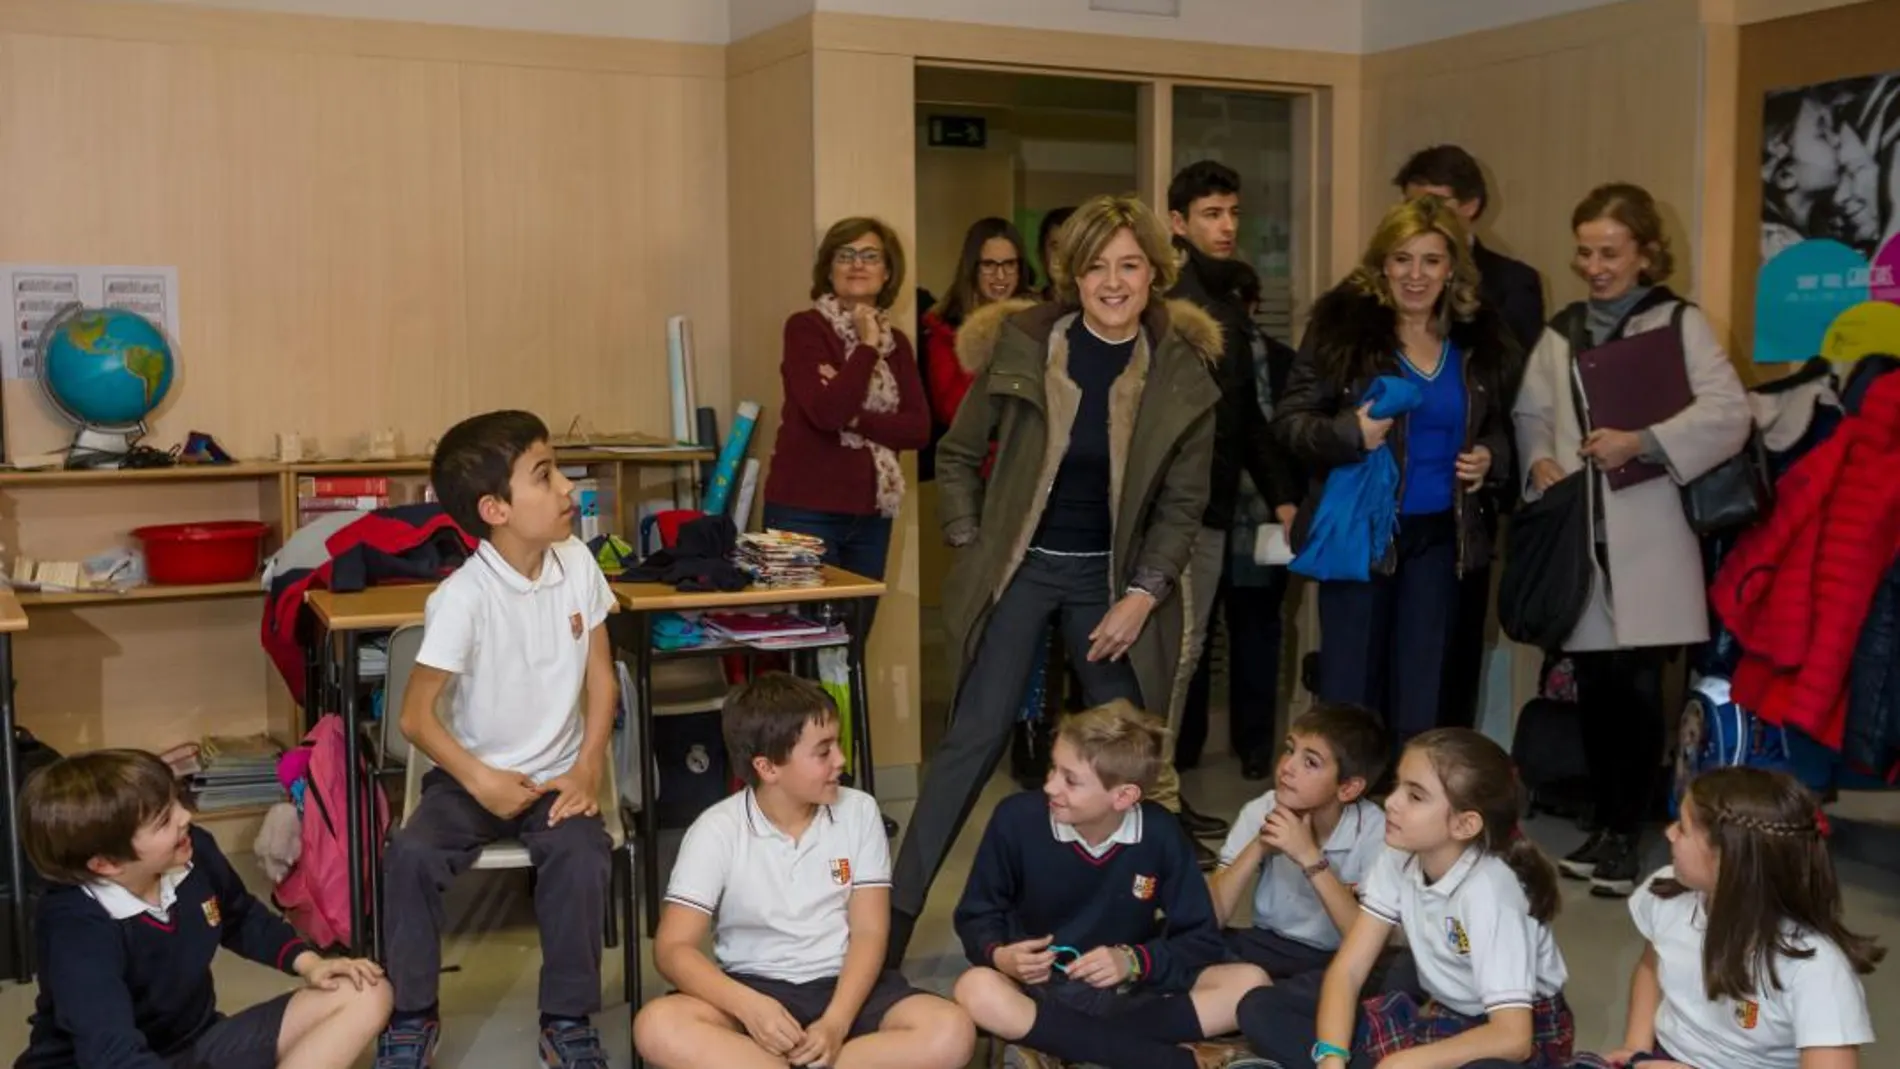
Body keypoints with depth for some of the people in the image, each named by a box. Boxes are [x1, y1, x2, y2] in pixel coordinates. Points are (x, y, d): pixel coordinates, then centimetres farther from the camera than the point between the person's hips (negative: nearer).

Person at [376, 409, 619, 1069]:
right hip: (472, 773, -2)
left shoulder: (576, 562, -4)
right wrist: (480, 781, -21)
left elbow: (600, 675, 3)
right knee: (412, 854, -27)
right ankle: (413, 1016, -3)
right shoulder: (463, 598, -18)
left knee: (581, 856, -27)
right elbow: (416, 716, -14)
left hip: (556, 774, 2)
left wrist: (588, 767, -8)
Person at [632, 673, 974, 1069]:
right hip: (754, 989, -2)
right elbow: (673, 949, -11)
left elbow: (869, 934, -5)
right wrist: (748, 1006, -29)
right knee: (658, 1027, -32)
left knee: (950, 1032, -28)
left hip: (844, 984, 2)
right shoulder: (717, 831, -7)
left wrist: (835, 1024, -22)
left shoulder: (858, 811, -1)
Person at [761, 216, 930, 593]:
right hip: (806, 511, -5)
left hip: (871, 513, 6)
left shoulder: (896, 342, 11)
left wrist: (854, 418, -14)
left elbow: (919, 428, -1)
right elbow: (825, 412, -20)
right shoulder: (805, 328, -6)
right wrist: (867, 346, -14)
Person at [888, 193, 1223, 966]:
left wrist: (1144, 593, -8)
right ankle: (897, 910, -1)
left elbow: (1183, 503, 1)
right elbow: (958, 455, 2)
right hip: (1019, 564, -2)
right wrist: (970, 547, -4)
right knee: (978, 734, -8)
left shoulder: (1183, 373, -4)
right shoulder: (1023, 344, -8)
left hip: (1111, 576, 2)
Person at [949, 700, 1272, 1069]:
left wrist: (1133, 960, -22)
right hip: (1042, 989, -1)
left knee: (1249, 983, -21)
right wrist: (1000, 955, -23)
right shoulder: (1017, 819, -13)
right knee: (976, 989, -36)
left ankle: (1048, 1039, -27)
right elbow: (975, 917, -1)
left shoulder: (1159, 832, -11)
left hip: (1130, 990, 1)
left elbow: (1201, 938, -5)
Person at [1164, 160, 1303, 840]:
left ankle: (1165, 792, 21)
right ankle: (1154, 802, 0)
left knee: (1183, 651, 13)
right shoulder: (1164, 298, -10)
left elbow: (1247, 411, 21)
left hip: (1212, 504, 9)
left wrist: (1281, 491, 18)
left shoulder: (1228, 303, 18)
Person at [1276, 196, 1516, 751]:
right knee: (1349, 689, 3)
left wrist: (1489, 455, -3)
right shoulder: (1343, 322, -8)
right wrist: (1351, 432, -26)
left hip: (1440, 534, 4)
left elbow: (1496, 423, 18)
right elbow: (1292, 417, -8)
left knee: (1421, 694, 13)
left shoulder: (1479, 337, 5)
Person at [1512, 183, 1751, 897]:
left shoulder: (1680, 323, 0)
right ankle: (1603, 826, 20)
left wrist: (1641, 441, -20)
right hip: (1577, 536, 4)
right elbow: (1530, 413, 14)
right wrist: (1539, 462, -6)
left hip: (1646, 539, -4)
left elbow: (1729, 413, -10)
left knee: (1637, 684, -3)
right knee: (1593, 685, 8)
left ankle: (1627, 835, 8)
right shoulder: (1563, 330, 16)